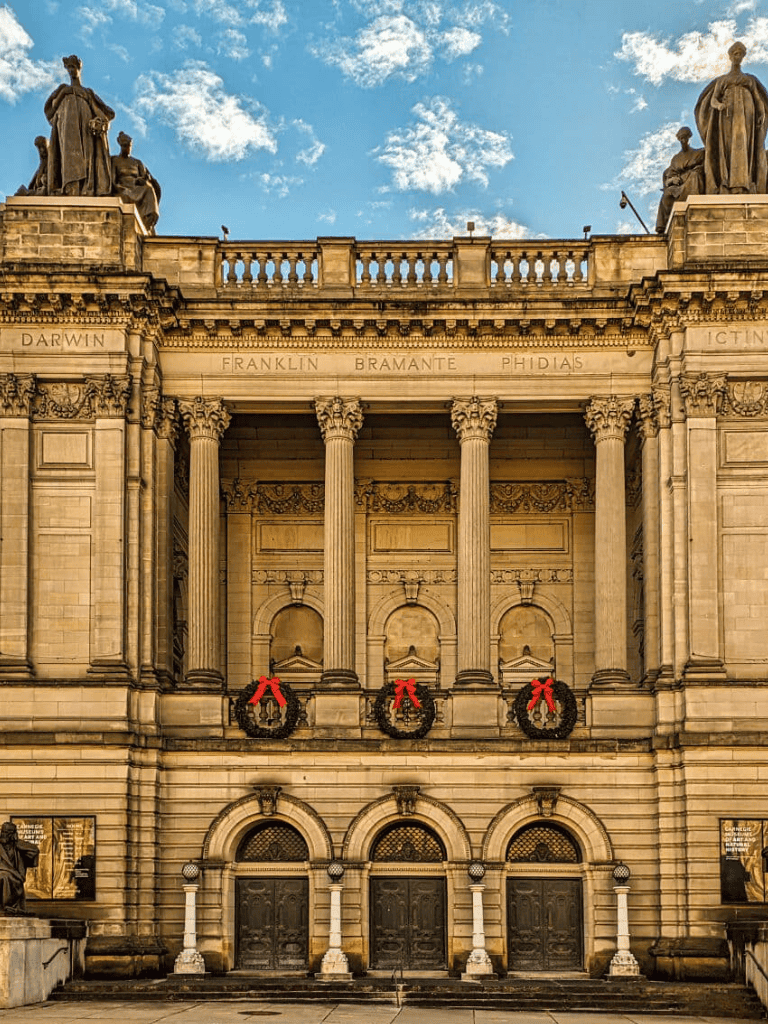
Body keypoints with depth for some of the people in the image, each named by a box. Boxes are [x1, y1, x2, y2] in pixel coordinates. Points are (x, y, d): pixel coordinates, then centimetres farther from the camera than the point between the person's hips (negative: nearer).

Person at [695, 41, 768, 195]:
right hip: (727, 115, -1)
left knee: (745, 147, -14)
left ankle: (743, 185, -24)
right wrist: (718, 105, -17)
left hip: (746, 114, 1)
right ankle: (728, 187, -26)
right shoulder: (721, 80, 20)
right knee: (728, 148, -16)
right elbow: (712, 100, 9)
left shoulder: (750, 79, 23)